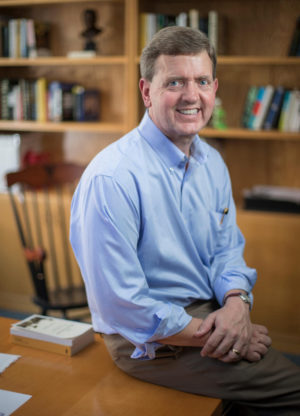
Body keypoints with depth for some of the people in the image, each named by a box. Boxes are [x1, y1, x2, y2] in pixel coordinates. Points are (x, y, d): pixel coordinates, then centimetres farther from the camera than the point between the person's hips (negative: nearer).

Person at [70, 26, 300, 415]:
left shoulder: (212, 162, 3)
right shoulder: (110, 179, -23)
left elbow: (227, 248, 9)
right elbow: (120, 306, -23)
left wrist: (237, 305, -12)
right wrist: (210, 335, -19)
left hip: (211, 314, 8)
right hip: (150, 341, -7)